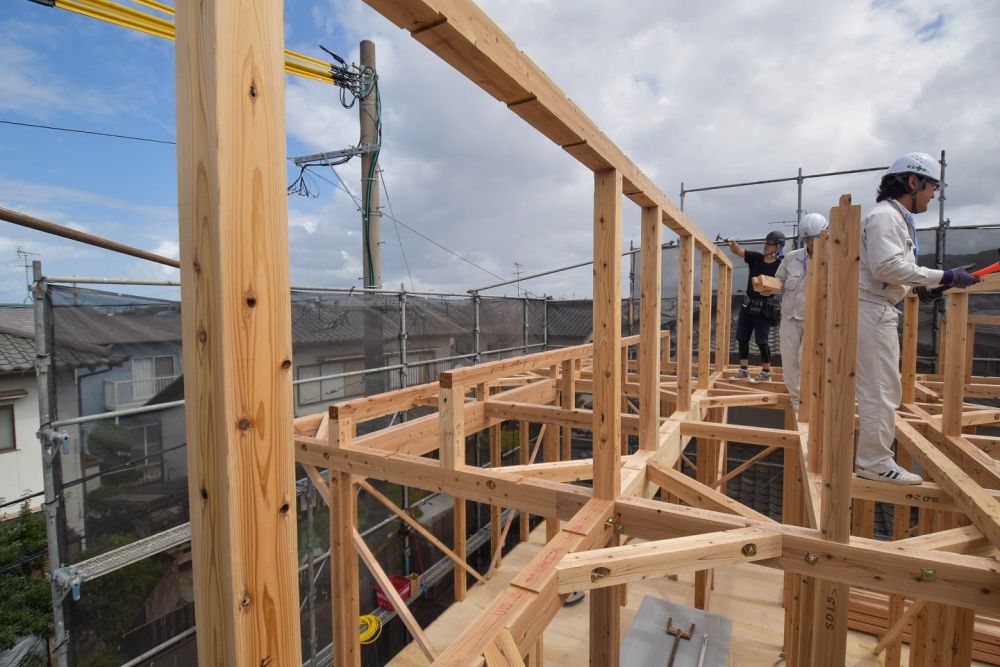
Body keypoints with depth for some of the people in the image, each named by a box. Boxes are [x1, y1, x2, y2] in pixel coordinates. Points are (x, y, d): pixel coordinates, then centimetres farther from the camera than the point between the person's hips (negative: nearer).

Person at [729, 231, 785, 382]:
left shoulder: (780, 265, -9)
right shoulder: (756, 257, 5)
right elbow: (738, 251, -4)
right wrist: (732, 243, -24)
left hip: (764, 306, -6)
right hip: (748, 303, 6)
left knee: (761, 340, -2)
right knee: (742, 337, 8)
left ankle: (766, 373, 12)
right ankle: (744, 371, 18)